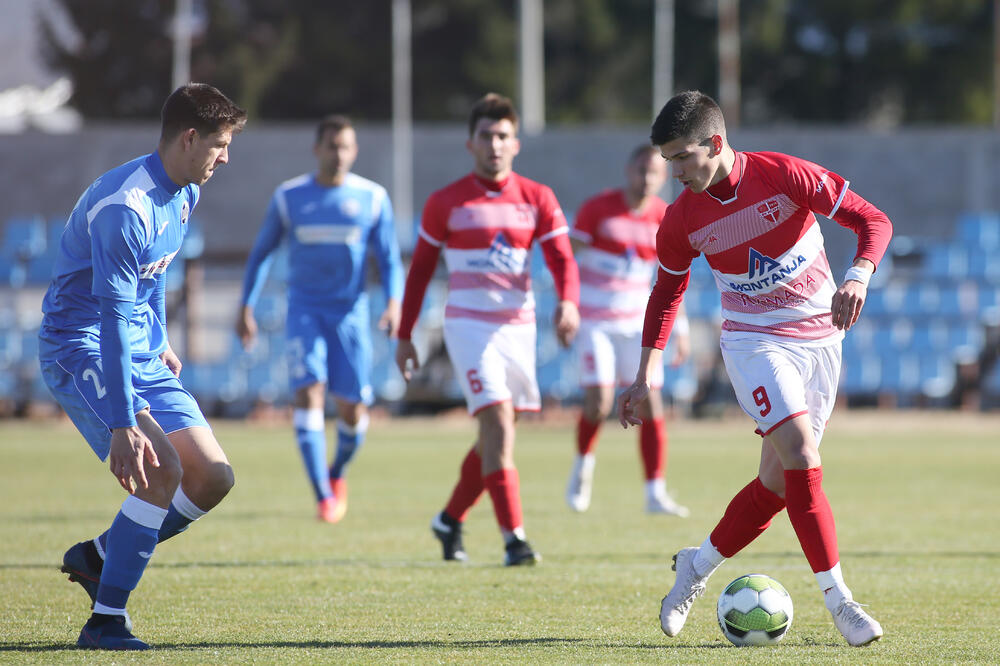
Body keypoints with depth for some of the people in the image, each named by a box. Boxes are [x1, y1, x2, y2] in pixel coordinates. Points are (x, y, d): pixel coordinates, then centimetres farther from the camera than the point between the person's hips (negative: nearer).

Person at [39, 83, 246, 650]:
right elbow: (113, 318, -29)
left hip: (139, 352, 9)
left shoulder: (184, 194, 6)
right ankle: (106, 621, -17)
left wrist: (160, 342, 30)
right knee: (161, 470, -25)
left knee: (213, 477, 0)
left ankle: (98, 556, 17)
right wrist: (123, 423, -32)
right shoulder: (125, 208, -25)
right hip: (81, 348, -9)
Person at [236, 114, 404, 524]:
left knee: (353, 409, 0)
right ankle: (322, 495, -19)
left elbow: (389, 259, 3)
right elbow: (262, 252, 12)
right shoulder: (288, 197, 2)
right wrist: (246, 307, 8)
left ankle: (338, 472, 31)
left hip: (351, 312, 1)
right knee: (309, 393, -18)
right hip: (305, 309, 0)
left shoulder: (372, 198, 1)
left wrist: (394, 303, -13)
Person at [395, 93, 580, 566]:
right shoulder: (446, 203, 0)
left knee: (496, 434, 11)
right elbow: (420, 270, 7)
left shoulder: (537, 199, 5)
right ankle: (514, 538, -21)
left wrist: (568, 302, -24)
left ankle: (450, 521, 31)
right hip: (468, 325, -4)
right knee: (498, 421, -18)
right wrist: (404, 336, 6)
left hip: (519, 326, 4)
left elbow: (562, 259, -3)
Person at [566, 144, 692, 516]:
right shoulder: (597, 209, -8)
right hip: (594, 321, -3)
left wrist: (681, 331, 5)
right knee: (599, 404, -14)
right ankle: (583, 464, 16)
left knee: (651, 404, -6)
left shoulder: (665, 220, 1)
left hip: (637, 322, 3)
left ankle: (655, 493, 0)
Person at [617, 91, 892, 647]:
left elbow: (873, 221, -12)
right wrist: (647, 372, 8)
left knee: (780, 482, 1)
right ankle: (838, 598, -19)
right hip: (754, 342, -1)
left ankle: (698, 566, 24)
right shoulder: (683, 220, -7)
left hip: (820, 338, 1)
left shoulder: (786, 176, -16)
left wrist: (857, 277, -30)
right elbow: (668, 290, 10)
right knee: (799, 453, -23)